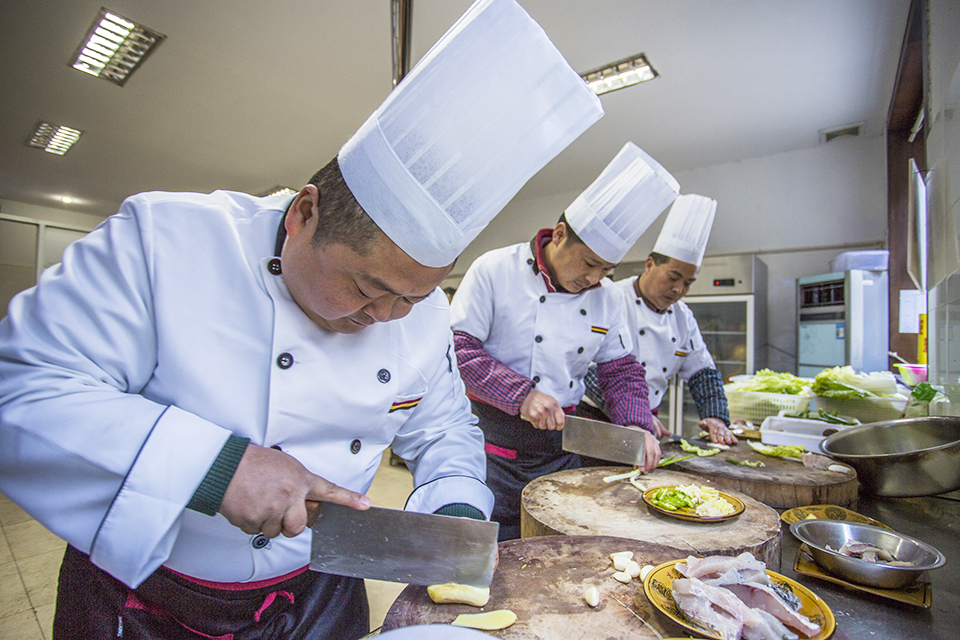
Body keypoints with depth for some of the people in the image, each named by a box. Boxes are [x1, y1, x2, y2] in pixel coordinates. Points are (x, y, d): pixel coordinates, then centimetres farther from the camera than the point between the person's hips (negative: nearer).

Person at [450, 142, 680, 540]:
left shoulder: (607, 297, 4)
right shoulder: (495, 271, -13)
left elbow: (621, 370, 10)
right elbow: (458, 349, -14)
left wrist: (636, 424, -6)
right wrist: (521, 394, -22)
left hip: (562, 449, 5)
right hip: (494, 449, -4)